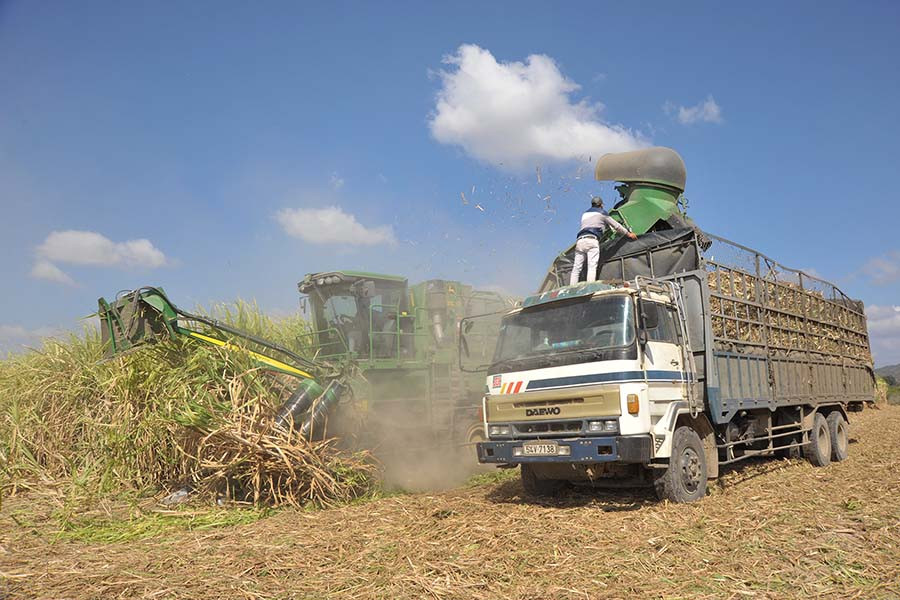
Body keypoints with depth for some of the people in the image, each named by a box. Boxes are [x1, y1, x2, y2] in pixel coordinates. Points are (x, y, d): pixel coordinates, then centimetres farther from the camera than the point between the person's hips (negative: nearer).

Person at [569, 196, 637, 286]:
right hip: (592, 241, -5)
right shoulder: (601, 213, 14)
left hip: (580, 240, 5)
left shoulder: (585, 214, 31)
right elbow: (616, 225, 18)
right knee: (592, 267, -15)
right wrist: (628, 233, 29)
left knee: (576, 269, 0)